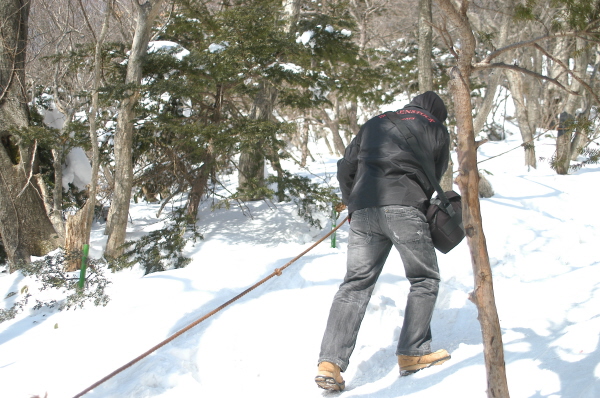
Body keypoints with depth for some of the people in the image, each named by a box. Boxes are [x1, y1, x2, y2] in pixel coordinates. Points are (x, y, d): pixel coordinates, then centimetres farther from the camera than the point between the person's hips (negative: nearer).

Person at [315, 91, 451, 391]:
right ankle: (412, 354, 9)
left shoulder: (375, 123, 27)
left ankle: (330, 363, -7)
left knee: (355, 284, 3)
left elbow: (345, 167, 21)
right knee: (425, 280, 13)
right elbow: (433, 180, 17)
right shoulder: (437, 131, 18)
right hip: (405, 208, -4)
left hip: (364, 209, 4)